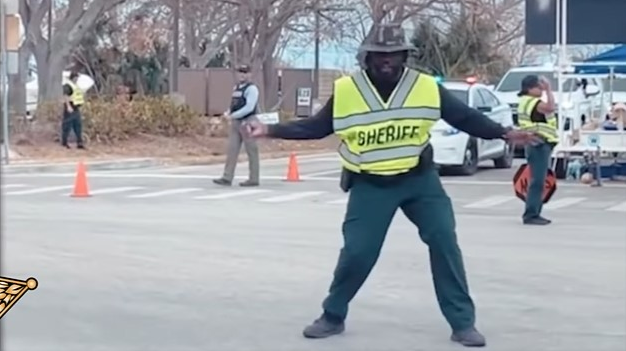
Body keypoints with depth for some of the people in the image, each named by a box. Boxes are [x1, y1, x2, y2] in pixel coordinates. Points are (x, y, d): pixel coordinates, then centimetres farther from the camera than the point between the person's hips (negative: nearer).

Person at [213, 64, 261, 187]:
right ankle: (227, 178, 2)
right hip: (235, 122, 8)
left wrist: (233, 115, -18)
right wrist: (228, 113, 3)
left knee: (251, 151, 0)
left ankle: (253, 179, 6)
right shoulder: (236, 87, 16)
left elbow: (249, 107, -19)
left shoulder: (251, 89, -9)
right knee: (232, 149, 3)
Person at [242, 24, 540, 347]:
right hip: (369, 185, -1)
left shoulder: (426, 87, -7)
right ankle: (332, 317, 18)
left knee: (445, 242, -7)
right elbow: (316, 127, 1)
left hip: (419, 178, 1)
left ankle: (462, 323, 5)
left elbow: (465, 117, 1)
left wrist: (504, 133, -7)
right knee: (356, 252, -6)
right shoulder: (345, 90, -9)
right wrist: (271, 130, -8)